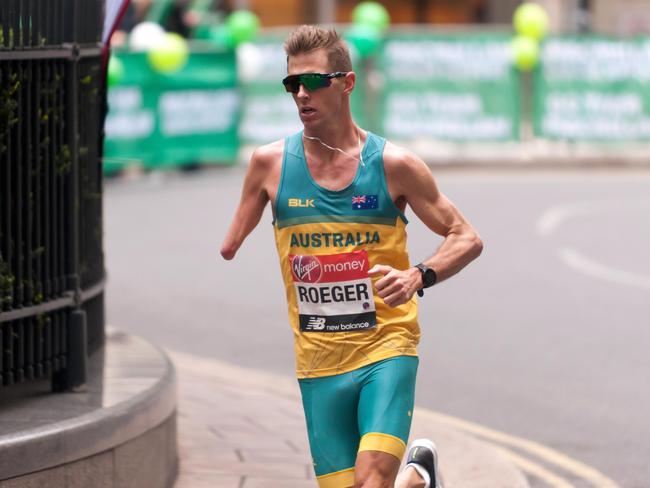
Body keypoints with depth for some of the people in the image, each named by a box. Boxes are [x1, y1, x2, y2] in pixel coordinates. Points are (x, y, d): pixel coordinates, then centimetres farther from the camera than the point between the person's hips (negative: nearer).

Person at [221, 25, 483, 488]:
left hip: (386, 345, -3)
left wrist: (418, 277, -17)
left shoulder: (393, 164, -4)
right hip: (318, 359, 3)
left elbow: (467, 239, 1)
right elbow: (229, 248, 16)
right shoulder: (270, 163, 2)